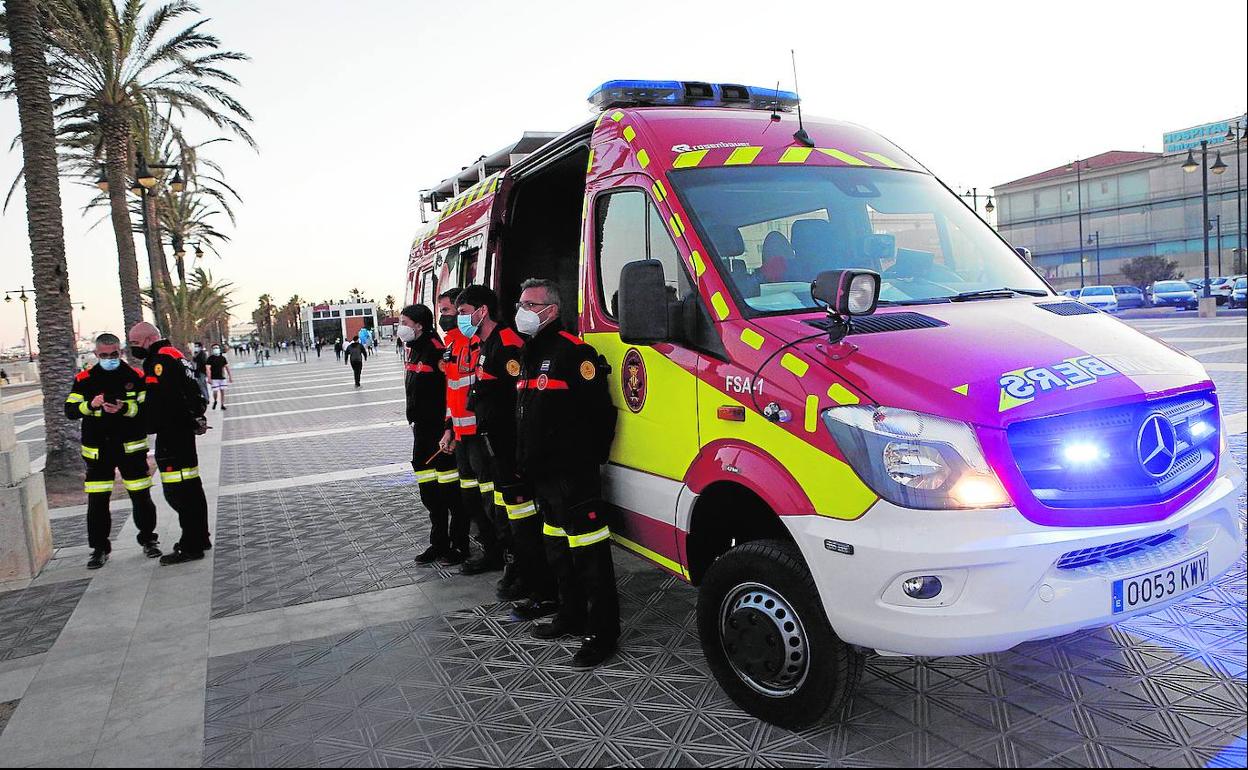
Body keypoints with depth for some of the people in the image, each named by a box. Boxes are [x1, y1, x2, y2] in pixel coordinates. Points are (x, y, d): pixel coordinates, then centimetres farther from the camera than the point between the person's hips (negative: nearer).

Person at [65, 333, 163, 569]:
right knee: (97, 501, 3)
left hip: (131, 447, -1)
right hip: (97, 450, 1)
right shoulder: (85, 379, 3)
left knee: (141, 496, 4)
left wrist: (125, 408, -25)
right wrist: (90, 405, -20)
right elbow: (69, 410, -1)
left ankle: (148, 539, 21)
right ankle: (100, 548, 16)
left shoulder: (135, 376, -1)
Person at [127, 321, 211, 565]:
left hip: (172, 432, -11)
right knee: (191, 486, 17)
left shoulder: (160, 359, -14)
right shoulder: (175, 355, 18)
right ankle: (199, 538, 28)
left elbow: (156, 400, -21)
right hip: (186, 427, 11)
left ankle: (191, 546, -3)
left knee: (178, 490, -7)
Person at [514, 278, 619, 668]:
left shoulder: (572, 351, -14)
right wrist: (523, 461, 20)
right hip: (540, 474, 10)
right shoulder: (529, 353, 17)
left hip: (572, 474, -10)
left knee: (589, 554, -5)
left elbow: (599, 411, -18)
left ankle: (602, 632, 4)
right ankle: (571, 616, 35)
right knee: (558, 551, 20)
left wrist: (587, 457, -14)